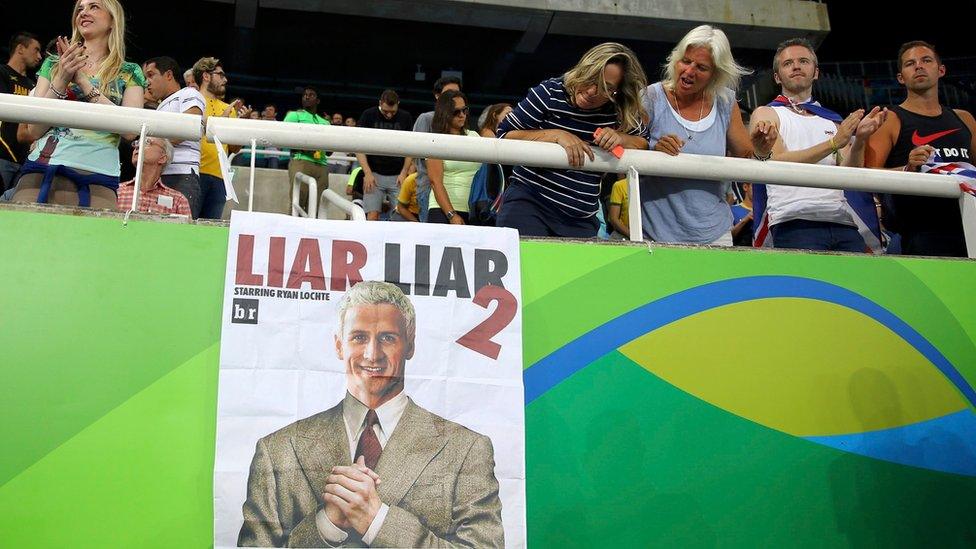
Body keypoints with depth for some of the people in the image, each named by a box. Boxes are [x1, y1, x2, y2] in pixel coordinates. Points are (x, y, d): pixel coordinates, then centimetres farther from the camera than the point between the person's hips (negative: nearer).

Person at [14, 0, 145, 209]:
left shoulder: (130, 73, 11)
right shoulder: (53, 64, 16)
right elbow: (34, 131, 7)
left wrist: (83, 81, -7)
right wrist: (61, 81, -4)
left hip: (98, 179, -2)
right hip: (43, 170, 2)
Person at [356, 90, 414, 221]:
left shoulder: (405, 118, 5)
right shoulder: (369, 115, 0)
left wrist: (404, 172, -3)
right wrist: (367, 173, -8)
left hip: (398, 176, 1)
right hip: (374, 174, -1)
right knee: (372, 215, -9)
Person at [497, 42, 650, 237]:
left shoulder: (621, 112, 1)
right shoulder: (551, 93, -7)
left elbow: (645, 144, 11)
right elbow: (505, 134, -9)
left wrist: (620, 138, -11)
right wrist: (557, 135, -19)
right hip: (529, 199, -3)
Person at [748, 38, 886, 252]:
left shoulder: (833, 121, 22)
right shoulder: (766, 114, 10)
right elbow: (778, 161, -7)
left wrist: (859, 141, -8)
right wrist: (834, 142, -13)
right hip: (795, 224, -4)